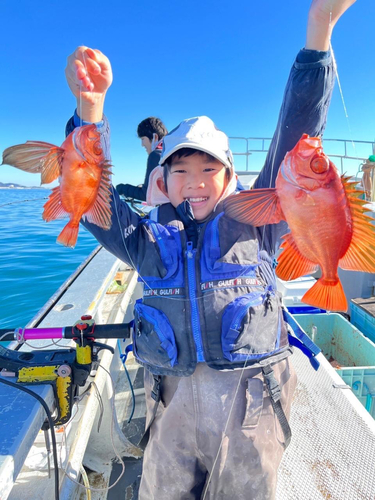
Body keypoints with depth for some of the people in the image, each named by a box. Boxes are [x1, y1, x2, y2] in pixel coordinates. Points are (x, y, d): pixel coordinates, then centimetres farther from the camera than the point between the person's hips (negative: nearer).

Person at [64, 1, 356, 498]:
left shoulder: (255, 222, -1)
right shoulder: (150, 239, 3)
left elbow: (295, 140, -5)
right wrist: (90, 107, -17)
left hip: (251, 401, 0)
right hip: (172, 405, 1)